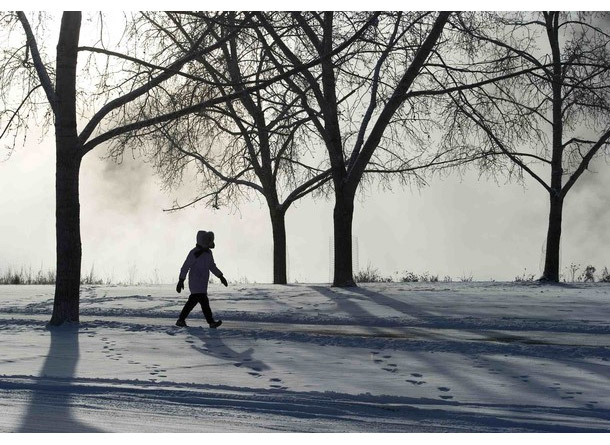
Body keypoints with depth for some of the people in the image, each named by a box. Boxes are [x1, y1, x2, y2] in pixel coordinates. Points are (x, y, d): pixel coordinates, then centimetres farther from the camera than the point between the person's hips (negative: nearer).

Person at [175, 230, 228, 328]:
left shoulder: (208, 253, 11)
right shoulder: (195, 253, -15)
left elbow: (212, 266, 23)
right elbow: (185, 267, -14)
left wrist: (220, 276, 15)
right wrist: (181, 281, -17)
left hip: (203, 283, 9)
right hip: (196, 282, -9)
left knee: (192, 301, 14)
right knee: (204, 301, -14)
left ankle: (181, 320, 23)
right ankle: (211, 322, -15)